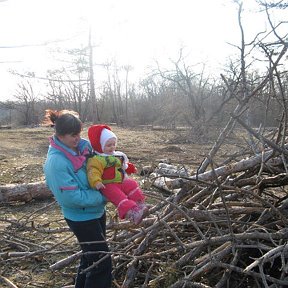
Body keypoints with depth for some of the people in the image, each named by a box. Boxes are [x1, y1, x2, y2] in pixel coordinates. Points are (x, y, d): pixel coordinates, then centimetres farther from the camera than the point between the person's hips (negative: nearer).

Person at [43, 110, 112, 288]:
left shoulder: (84, 145, -7)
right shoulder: (56, 162, -27)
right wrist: (104, 197, -18)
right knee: (102, 260, 0)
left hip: (96, 210, 8)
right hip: (81, 216, -7)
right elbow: (74, 197, -25)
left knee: (92, 255, 24)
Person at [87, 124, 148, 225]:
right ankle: (131, 213, -42)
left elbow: (124, 165, 33)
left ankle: (140, 204, -20)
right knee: (119, 197, -28)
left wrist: (130, 168, 18)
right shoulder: (97, 159, -14)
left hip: (122, 181, 8)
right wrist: (96, 182, -42)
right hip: (108, 185, -8)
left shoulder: (118, 155, 15)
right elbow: (93, 171, -27)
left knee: (132, 184, -15)